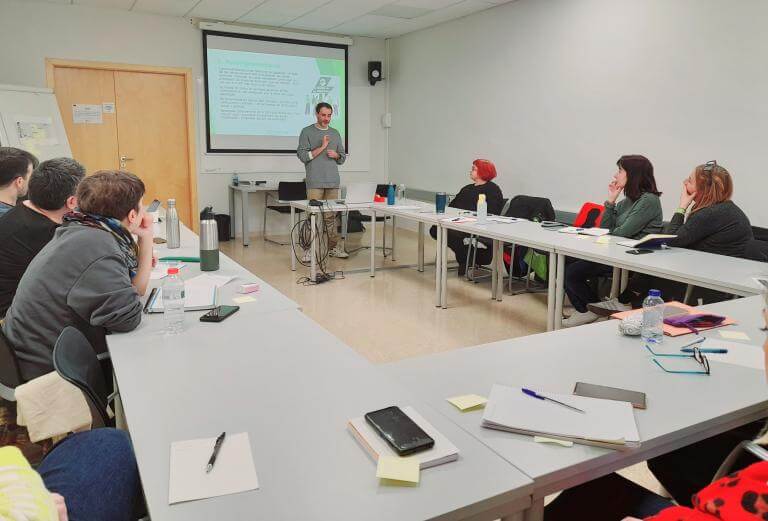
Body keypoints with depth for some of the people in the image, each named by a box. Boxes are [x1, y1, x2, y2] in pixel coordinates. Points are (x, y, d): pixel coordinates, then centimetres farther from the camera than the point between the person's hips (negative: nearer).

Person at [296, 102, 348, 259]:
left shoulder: (335, 133, 16)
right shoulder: (307, 132, 3)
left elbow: (342, 158, 20)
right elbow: (303, 156, -6)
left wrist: (336, 155, -2)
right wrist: (322, 147, -12)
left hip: (333, 182, 4)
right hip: (314, 182, -4)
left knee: (331, 216, 6)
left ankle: (333, 247, 12)